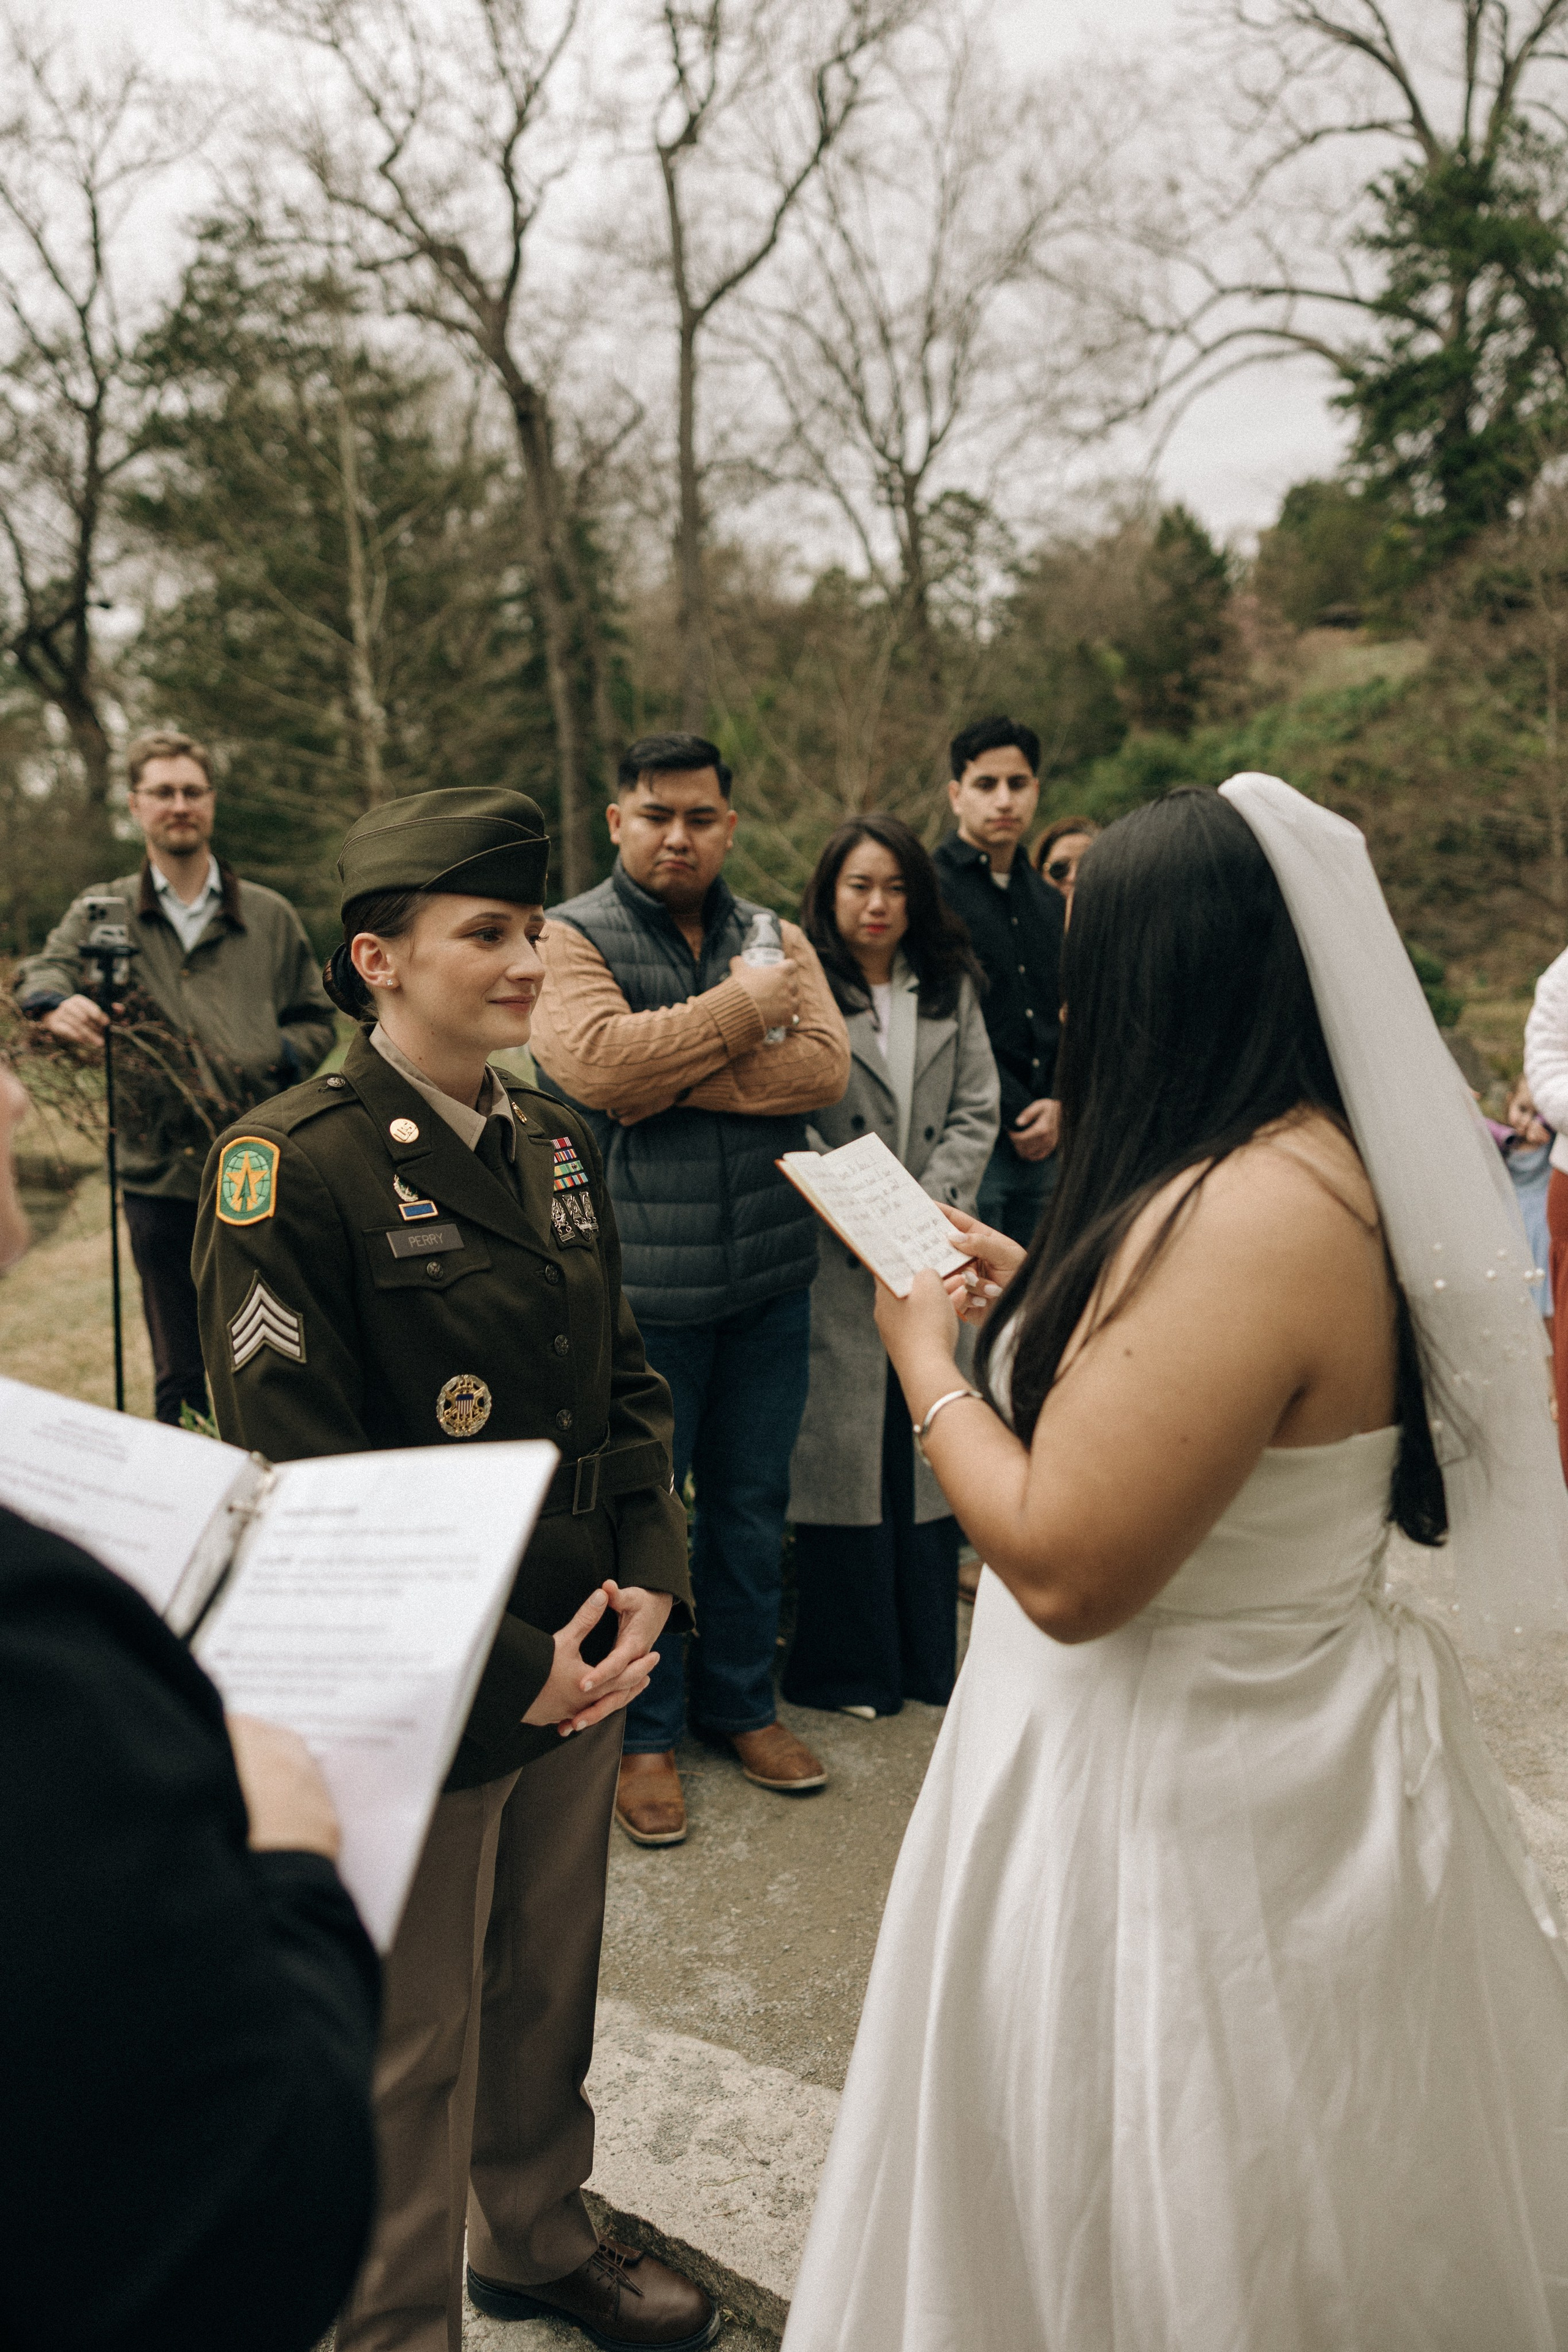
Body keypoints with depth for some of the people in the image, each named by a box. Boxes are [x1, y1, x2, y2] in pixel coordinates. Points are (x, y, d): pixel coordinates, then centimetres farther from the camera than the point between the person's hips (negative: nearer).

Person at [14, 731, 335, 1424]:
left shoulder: (271, 917, 10)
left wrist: (274, 1059, -9)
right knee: (182, 1378, 8)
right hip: (160, 1177, 0)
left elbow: (316, 1022, 14)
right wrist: (55, 1004, -34)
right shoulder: (102, 912, 9)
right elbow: (45, 971, -9)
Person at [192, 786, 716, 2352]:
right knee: (412, 2041, 13)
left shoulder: (555, 1147, 4)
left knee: (546, 1989, 24)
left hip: (577, 1661, 7)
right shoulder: (288, 1169, -18)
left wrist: (648, 1584, -3)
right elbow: (299, 1480, -19)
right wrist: (506, 1670, -18)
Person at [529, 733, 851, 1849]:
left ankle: (742, 1699, 36)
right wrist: (742, 1009, -16)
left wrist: (671, 1077, -17)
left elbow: (826, 1066, -8)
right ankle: (642, 1729, 26)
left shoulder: (773, 936, 9)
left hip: (771, 1280, 4)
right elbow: (594, 1062, -23)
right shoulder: (573, 937, -4)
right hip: (639, 1284, -4)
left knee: (754, 1505, 16)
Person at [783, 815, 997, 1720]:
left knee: (931, 1443, 8)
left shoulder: (952, 989, 13)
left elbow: (977, 1110, 8)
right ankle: (847, 1666, 14)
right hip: (834, 1255, -4)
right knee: (842, 1443, 0)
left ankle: (928, 1655, 22)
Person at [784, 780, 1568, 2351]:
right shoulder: (1318, 1164, 0)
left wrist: (926, 1357, -15)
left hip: (1184, 1789, -9)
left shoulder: (1247, 1218, -31)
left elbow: (1062, 1569, -29)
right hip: (1277, 1720, 9)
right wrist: (1047, 1301, 12)